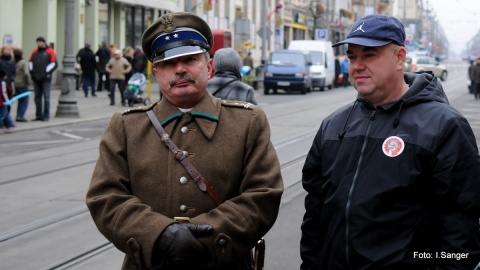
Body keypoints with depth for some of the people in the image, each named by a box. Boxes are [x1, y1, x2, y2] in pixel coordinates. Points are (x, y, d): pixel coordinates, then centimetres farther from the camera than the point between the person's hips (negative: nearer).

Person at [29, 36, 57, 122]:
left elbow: (53, 63, -6)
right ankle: (39, 115, 13)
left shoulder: (50, 51, -1)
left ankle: (46, 115, -1)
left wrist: (47, 73, -11)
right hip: (36, 78, 5)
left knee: (46, 97, -4)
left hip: (46, 79, -5)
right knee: (37, 97, 7)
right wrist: (32, 71, 5)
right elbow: (30, 62, 19)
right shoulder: (35, 52, 14)